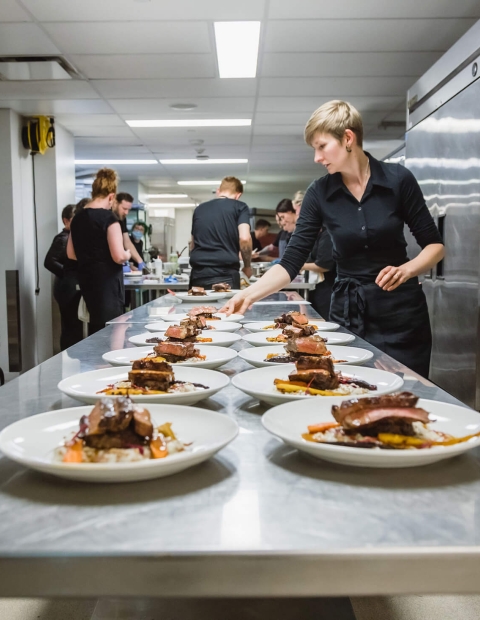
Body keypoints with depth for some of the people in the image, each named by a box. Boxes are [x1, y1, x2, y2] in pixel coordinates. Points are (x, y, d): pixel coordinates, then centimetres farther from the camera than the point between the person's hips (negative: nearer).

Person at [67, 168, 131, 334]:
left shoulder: (78, 218, 8)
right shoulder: (108, 218, -14)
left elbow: (71, 254, 15)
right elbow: (119, 256, -19)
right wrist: (127, 255, 1)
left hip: (86, 280, 8)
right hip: (107, 282, -7)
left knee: (96, 326, 16)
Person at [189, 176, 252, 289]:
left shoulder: (200, 209, 19)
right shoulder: (239, 207, 6)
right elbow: (244, 238, -8)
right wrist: (247, 266, 5)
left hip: (198, 274, 4)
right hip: (225, 274, -4)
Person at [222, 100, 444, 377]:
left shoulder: (398, 179, -8)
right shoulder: (320, 193, -4)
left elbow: (435, 244, -1)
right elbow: (292, 261, -6)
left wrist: (407, 269, -20)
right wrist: (251, 294, -18)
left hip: (401, 311, -1)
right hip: (347, 311, 1)